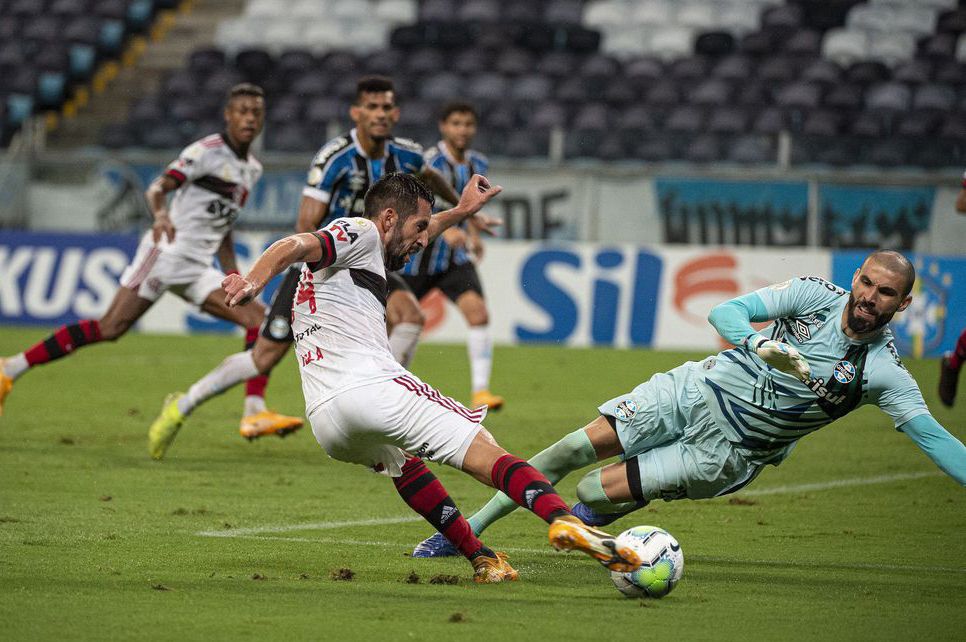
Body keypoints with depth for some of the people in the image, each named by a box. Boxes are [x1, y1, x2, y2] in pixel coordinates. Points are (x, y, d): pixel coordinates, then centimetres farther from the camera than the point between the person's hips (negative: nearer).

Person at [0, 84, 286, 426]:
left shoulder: (253, 169, 17)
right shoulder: (207, 150, -7)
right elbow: (159, 187, -18)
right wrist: (161, 214, -39)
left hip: (199, 269, 8)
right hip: (167, 252, -8)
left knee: (258, 318, -9)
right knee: (109, 328, -15)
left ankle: (255, 411, -14)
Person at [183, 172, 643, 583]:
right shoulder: (358, 233, 7)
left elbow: (408, 241, 56)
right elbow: (295, 246, -13)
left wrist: (462, 211, 64)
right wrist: (254, 282, -31)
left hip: (324, 420, 9)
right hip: (369, 387, -9)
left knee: (402, 462, 35)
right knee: (486, 454, -12)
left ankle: (480, 559, 31)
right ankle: (563, 519, -34)